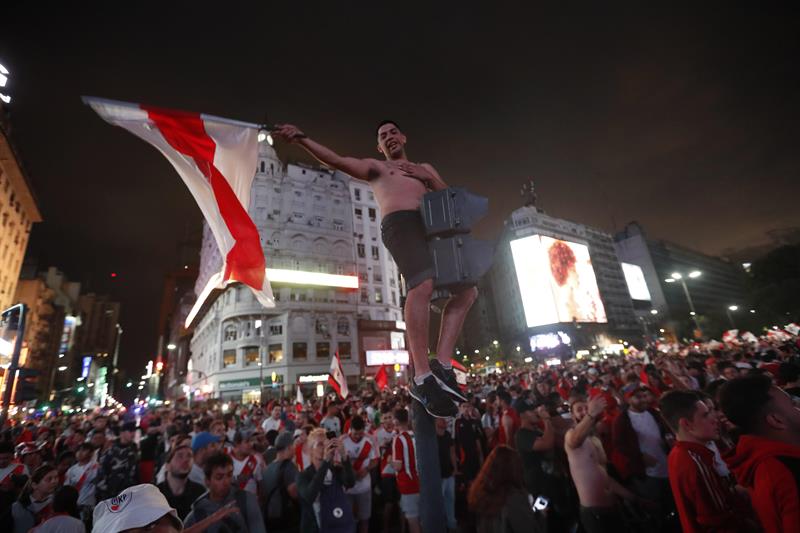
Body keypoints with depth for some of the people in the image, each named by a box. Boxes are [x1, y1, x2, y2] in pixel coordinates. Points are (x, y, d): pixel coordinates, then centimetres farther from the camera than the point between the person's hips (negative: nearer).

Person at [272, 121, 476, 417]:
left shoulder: (424, 167, 37)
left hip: (433, 225, 7)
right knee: (423, 286, -31)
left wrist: (428, 178, 10)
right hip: (400, 224, -6)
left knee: (466, 290, -6)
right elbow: (336, 161, 11)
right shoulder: (375, 167, 25)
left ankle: (442, 363, -4)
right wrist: (301, 139, -1)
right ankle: (422, 378, -27)